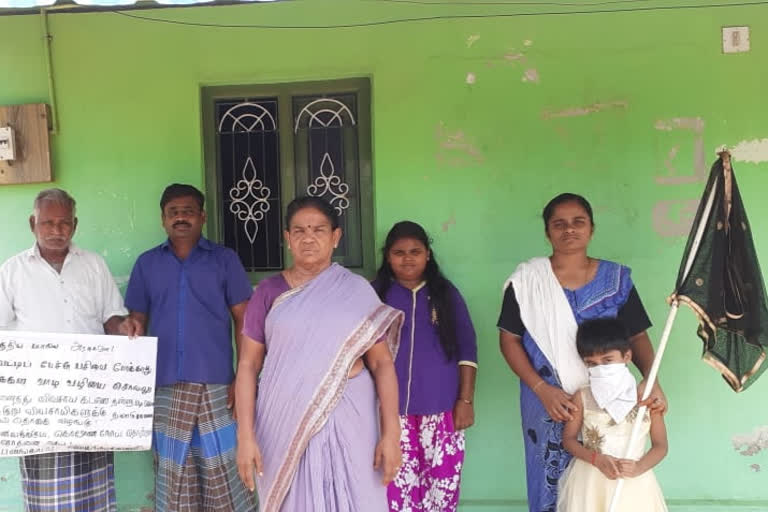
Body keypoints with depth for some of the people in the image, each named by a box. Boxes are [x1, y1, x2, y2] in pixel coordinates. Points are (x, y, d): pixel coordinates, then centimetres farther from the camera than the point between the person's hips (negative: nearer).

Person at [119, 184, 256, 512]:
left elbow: (243, 321, 1)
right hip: (164, 386, 2)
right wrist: (130, 327, -11)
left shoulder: (225, 259, 3)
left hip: (215, 384, -2)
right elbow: (138, 318, 14)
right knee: (172, 470, 9)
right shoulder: (147, 263, 10)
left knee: (222, 469, 1)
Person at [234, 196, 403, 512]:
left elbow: (382, 363, 0)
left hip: (347, 424, 0)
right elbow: (248, 366, 2)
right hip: (286, 424, 1)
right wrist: (245, 435, -5)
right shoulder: (269, 292, 3)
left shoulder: (356, 291, 2)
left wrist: (391, 432, -7)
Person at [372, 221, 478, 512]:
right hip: (391, 412, -1)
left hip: (441, 411, 1)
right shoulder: (375, 294, 3)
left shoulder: (446, 293, 6)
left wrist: (466, 400, 1)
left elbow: (467, 350, 6)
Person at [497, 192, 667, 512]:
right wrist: (542, 389, -13)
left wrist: (651, 379, -16)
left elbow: (637, 336, 4)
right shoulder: (527, 279, -2)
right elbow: (509, 339, -2)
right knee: (551, 484, 7)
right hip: (547, 402, -1)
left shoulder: (615, 279, 3)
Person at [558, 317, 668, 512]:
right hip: (590, 482, 0)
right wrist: (597, 459, -15)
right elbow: (568, 439, 2)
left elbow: (661, 445, 0)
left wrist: (639, 467, -18)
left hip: (633, 484, 0)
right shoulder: (582, 397, -5)